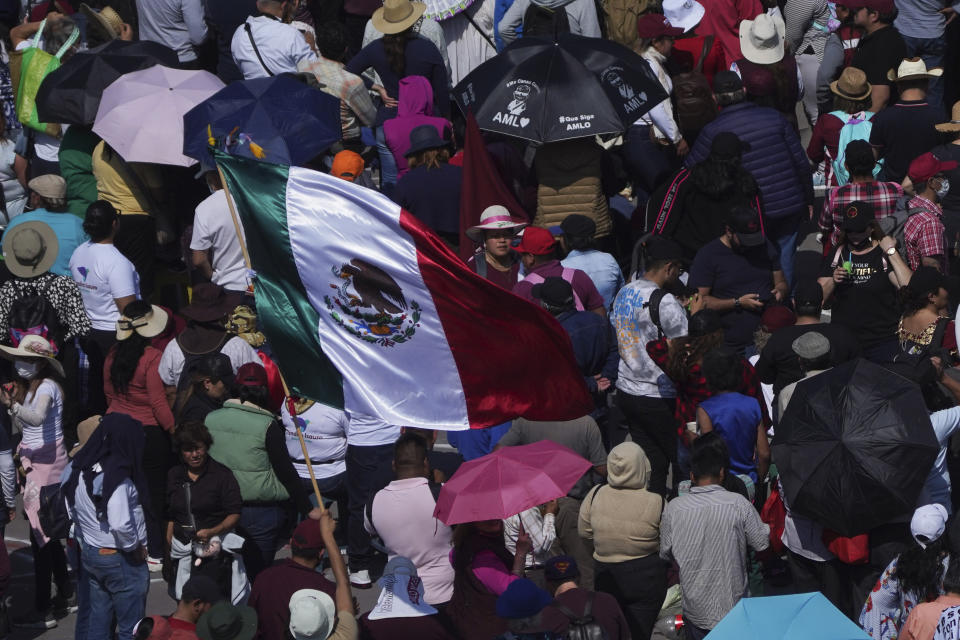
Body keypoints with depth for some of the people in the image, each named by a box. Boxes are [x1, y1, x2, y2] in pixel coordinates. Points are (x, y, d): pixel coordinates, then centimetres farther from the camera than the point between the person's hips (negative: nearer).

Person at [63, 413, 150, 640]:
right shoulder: (117, 479, -25)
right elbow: (121, 525, -32)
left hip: (89, 552, 8)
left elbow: (72, 511, 11)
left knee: (98, 621, 18)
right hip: (120, 559, -8)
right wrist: (135, 547, -15)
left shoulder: (81, 471, 0)